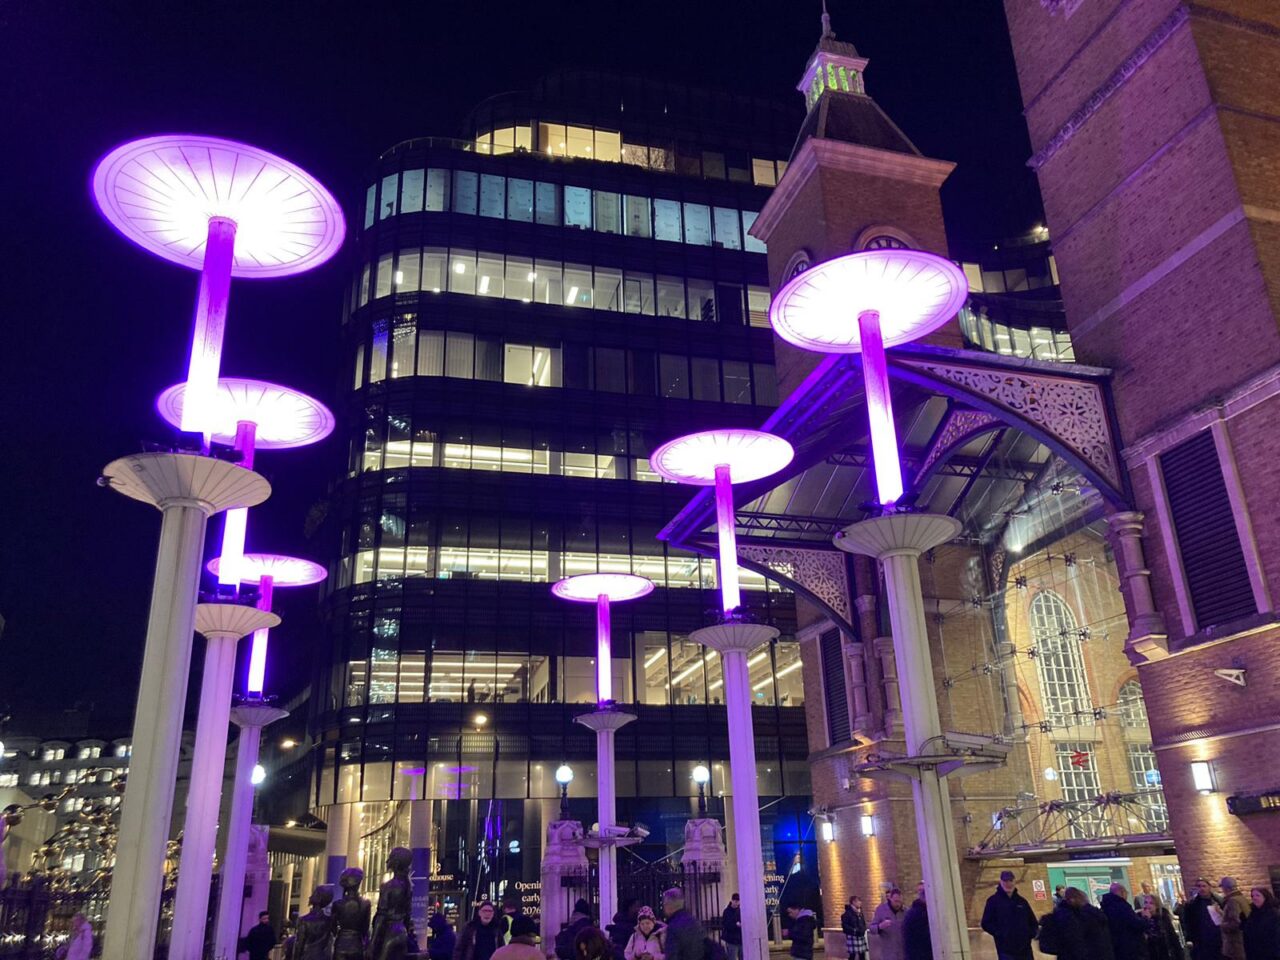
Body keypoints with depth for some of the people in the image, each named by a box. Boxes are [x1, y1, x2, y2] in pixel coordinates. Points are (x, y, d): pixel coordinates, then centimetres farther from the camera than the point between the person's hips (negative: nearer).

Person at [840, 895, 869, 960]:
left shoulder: (860, 912, 11)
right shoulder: (848, 913, -14)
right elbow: (844, 925, -16)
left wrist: (863, 929, 4)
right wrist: (854, 930, -21)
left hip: (861, 937, 8)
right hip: (852, 937, -7)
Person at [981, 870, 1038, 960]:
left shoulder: (1021, 901, 13)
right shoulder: (993, 901, 0)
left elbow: (1033, 921, 21)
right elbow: (986, 923, -3)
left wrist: (1030, 933, 2)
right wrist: (1000, 934, -15)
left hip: (1025, 949, 5)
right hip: (1006, 951, -5)